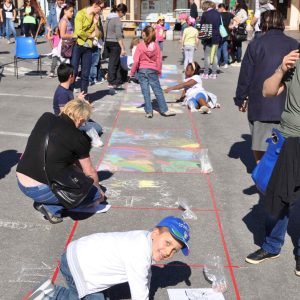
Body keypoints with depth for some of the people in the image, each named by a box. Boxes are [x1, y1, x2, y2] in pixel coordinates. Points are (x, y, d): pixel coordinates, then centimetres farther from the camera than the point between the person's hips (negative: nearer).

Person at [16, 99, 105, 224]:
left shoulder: (45, 118, 4)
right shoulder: (78, 138, -9)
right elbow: (90, 173, 4)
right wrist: (98, 189, 23)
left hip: (20, 183, 7)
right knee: (96, 195, 5)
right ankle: (51, 207, -3)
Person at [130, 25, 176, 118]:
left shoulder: (140, 46, -8)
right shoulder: (156, 46, -2)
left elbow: (136, 61, -9)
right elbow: (159, 60, 2)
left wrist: (132, 72, 0)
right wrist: (159, 71, 12)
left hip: (142, 70, -1)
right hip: (153, 70, 1)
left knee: (145, 92, 3)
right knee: (158, 90, 7)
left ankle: (149, 112, 3)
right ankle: (164, 110, 9)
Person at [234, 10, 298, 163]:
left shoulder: (255, 45, -5)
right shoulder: (294, 45, 2)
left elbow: (245, 76, -3)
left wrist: (240, 99, 8)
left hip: (260, 104, -2)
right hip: (287, 105, 2)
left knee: (259, 144, 10)